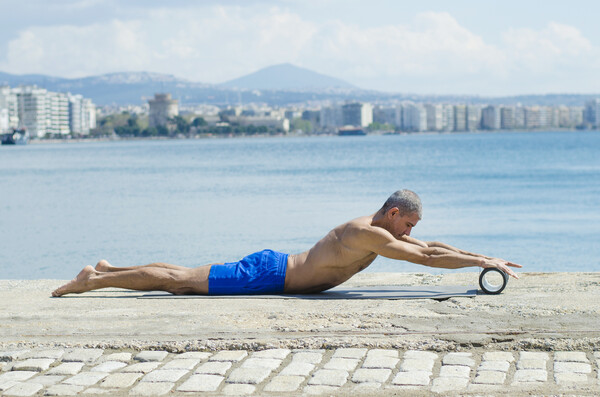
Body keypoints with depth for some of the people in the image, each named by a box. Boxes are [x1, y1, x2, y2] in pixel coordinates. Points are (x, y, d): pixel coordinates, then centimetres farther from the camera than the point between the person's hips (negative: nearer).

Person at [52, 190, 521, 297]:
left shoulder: (378, 228, 6)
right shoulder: (369, 235, -22)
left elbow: (430, 246, 15)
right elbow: (426, 258, -27)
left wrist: (482, 255, 9)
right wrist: (481, 261, -21)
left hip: (270, 267, 9)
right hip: (266, 276, -9)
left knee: (184, 277, 17)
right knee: (181, 281, -5)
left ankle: (109, 269, 25)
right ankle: (95, 280, 1)